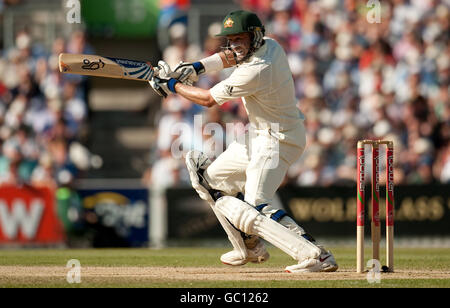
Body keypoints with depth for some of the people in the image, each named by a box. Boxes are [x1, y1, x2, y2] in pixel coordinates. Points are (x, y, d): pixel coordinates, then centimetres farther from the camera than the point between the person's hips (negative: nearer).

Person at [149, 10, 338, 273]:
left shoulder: (256, 72, -26)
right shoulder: (270, 45, 1)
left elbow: (209, 99, -14)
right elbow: (232, 56, 23)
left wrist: (173, 86, 0)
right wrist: (198, 67, 8)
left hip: (276, 141, -11)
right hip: (258, 135, 11)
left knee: (256, 209, -22)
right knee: (211, 178, 19)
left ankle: (317, 256, -29)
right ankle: (250, 247, 26)